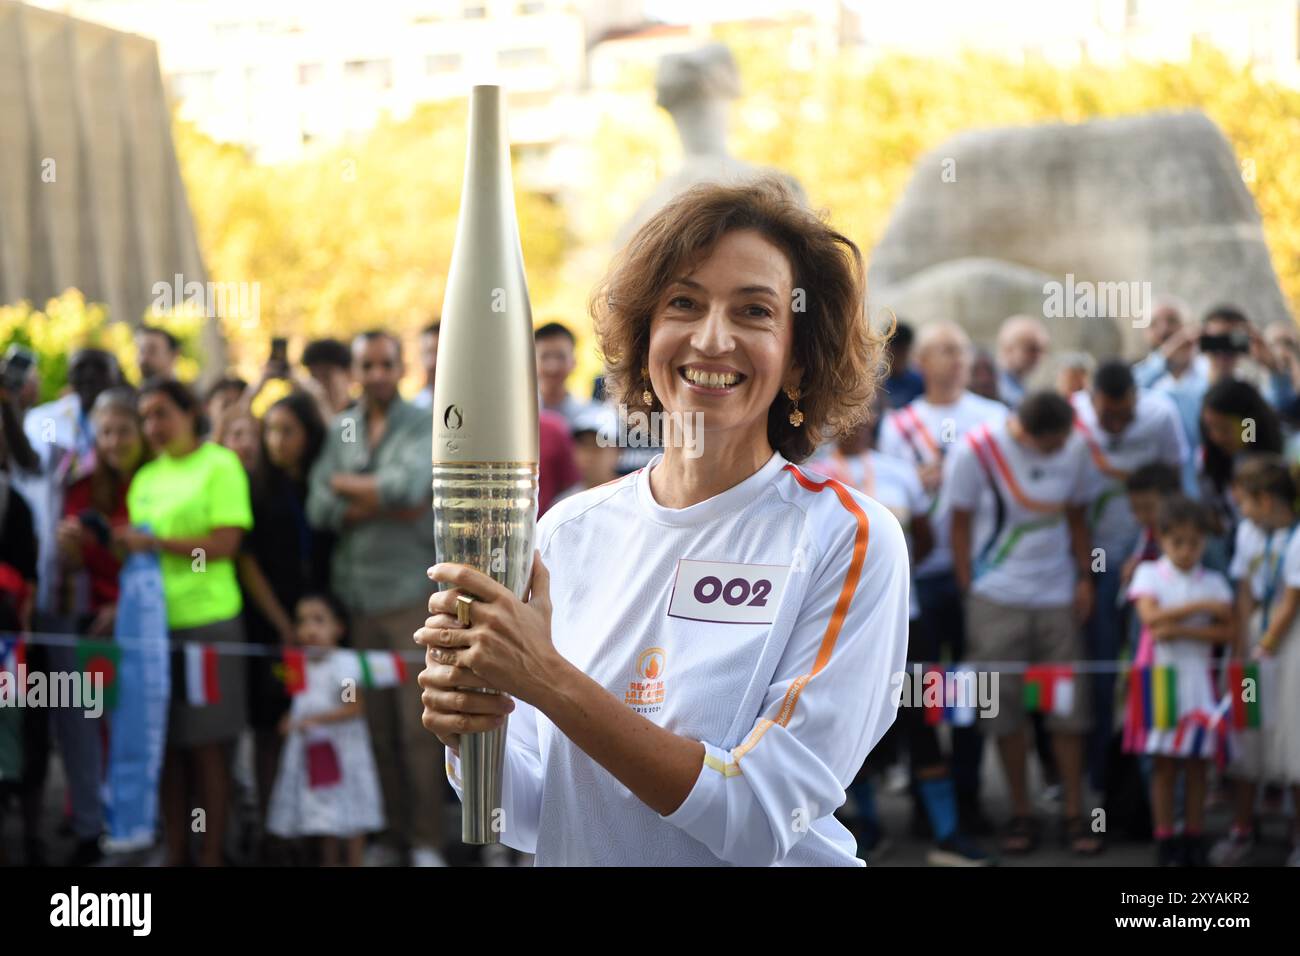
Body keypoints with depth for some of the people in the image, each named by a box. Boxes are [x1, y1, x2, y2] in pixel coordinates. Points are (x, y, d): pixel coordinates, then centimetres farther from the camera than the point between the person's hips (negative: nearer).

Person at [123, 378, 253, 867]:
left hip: (208, 621, -5)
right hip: (154, 622, 5)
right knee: (167, 745, 6)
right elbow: (137, 552, 17)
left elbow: (224, 545, -10)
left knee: (208, 746, -2)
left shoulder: (220, 464, -1)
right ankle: (175, 852, 13)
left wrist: (155, 542, -12)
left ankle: (211, 855, 5)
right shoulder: (145, 478, 16)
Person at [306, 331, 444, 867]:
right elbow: (319, 508, 1)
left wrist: (347, 485, -2)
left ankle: (426, 839, 3)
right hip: (355, 591, 3)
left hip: (411, 588, -3)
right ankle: (390, 834, 14)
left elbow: (411, 483, -15)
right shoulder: (340, 430, 13)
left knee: (418, 719, -4)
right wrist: (387, 504, -10)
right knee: (374, 721, 5)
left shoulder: (424, 423, 2)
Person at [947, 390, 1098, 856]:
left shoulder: (1073, 448, 1)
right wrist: (968, 592, -5)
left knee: (1068, 705, 2)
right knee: (1005, 706, 1)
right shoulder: (976, 451, -9)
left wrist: (1085, 577, 3)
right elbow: (961, 524, -3)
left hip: (1058, 596, 2)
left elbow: (1076, 517, 11)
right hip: (997, 599, -2)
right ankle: (1021, 814, 12)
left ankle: (1073, 814, 11)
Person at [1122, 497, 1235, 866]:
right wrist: (1200, 606, -14)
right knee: (1163, 765, 0)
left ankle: (1194, 842, 11)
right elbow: (1150, 616, -13)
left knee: (1197, 764, 4)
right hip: (1159, 677, -2)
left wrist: (1181, 631, -16)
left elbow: (1227, 631, -4)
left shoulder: (1214, 582, 7)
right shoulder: (1149, 573, 3)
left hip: (1197, 679, 2)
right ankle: (1166, 844, 5)